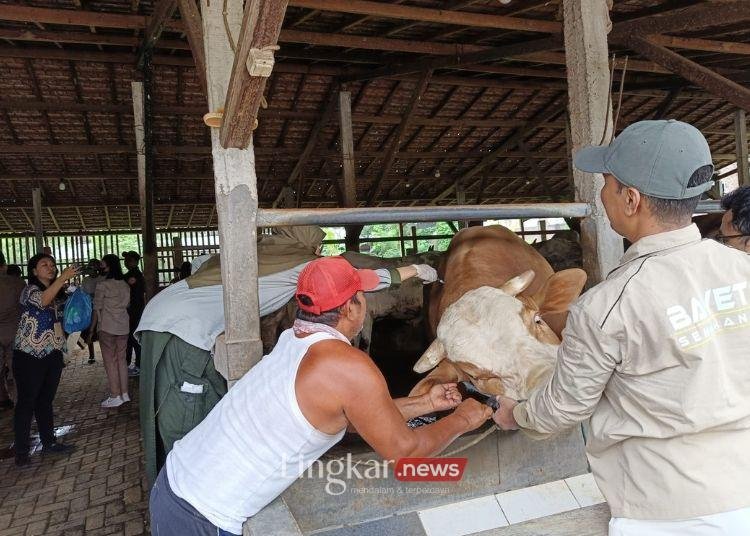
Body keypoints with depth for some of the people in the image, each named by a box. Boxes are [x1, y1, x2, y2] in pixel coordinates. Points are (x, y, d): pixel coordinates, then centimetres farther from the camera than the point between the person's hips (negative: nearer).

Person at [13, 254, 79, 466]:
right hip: (29, 355, -6)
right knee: (26, 402, 1)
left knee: (46, 400, 15)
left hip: (53, 354, 6)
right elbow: (43, 300, -32)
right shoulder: (29, 290, -9)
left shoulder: (59, 294, 11)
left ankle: (49, 443, 24)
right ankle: (21, 451, 9)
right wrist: (63, 277, -43)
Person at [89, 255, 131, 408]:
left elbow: (97, 309, -8)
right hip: (123, 326, 6)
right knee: (121, 359, 11)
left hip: (107, 327, -6)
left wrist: (91, 330, -2)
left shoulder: (103, 285, -10)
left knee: (110, 361, 1)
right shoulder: (125, 285, 8)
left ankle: (115, 396, 2)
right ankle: (124, 393, 14)